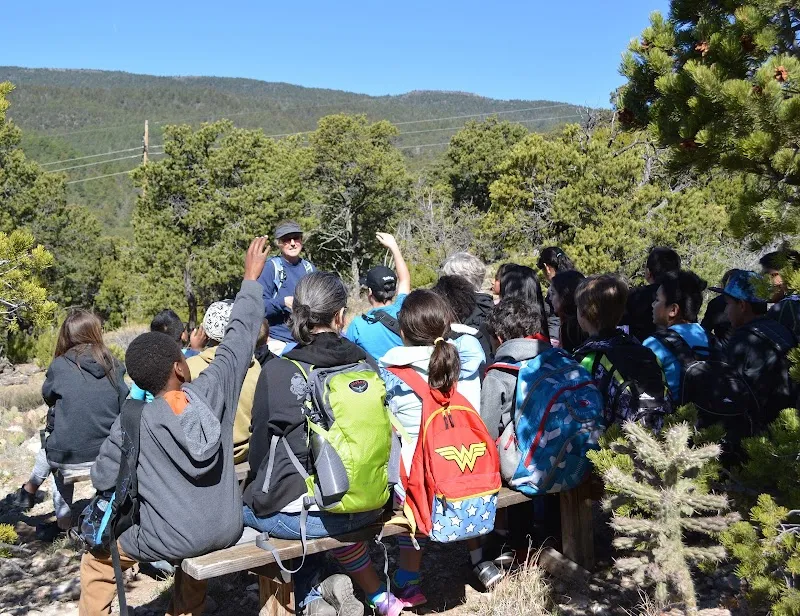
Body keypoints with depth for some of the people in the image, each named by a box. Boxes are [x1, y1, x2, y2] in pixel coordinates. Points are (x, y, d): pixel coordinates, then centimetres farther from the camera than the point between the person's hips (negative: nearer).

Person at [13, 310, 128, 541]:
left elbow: (48, 397, 10)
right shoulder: (113, 366, -3)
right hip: (107, 453, 3)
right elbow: (123, 405, 6)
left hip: (69, 456, -3)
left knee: (49, 447, 28)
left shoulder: (60, 366, -9)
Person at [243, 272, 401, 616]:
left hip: (298, 515, -4)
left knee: (240, 505, 23)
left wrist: (258, 491, 21)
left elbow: (260, 448, 1)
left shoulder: (277, 373, -11)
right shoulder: (366, 365, -3)